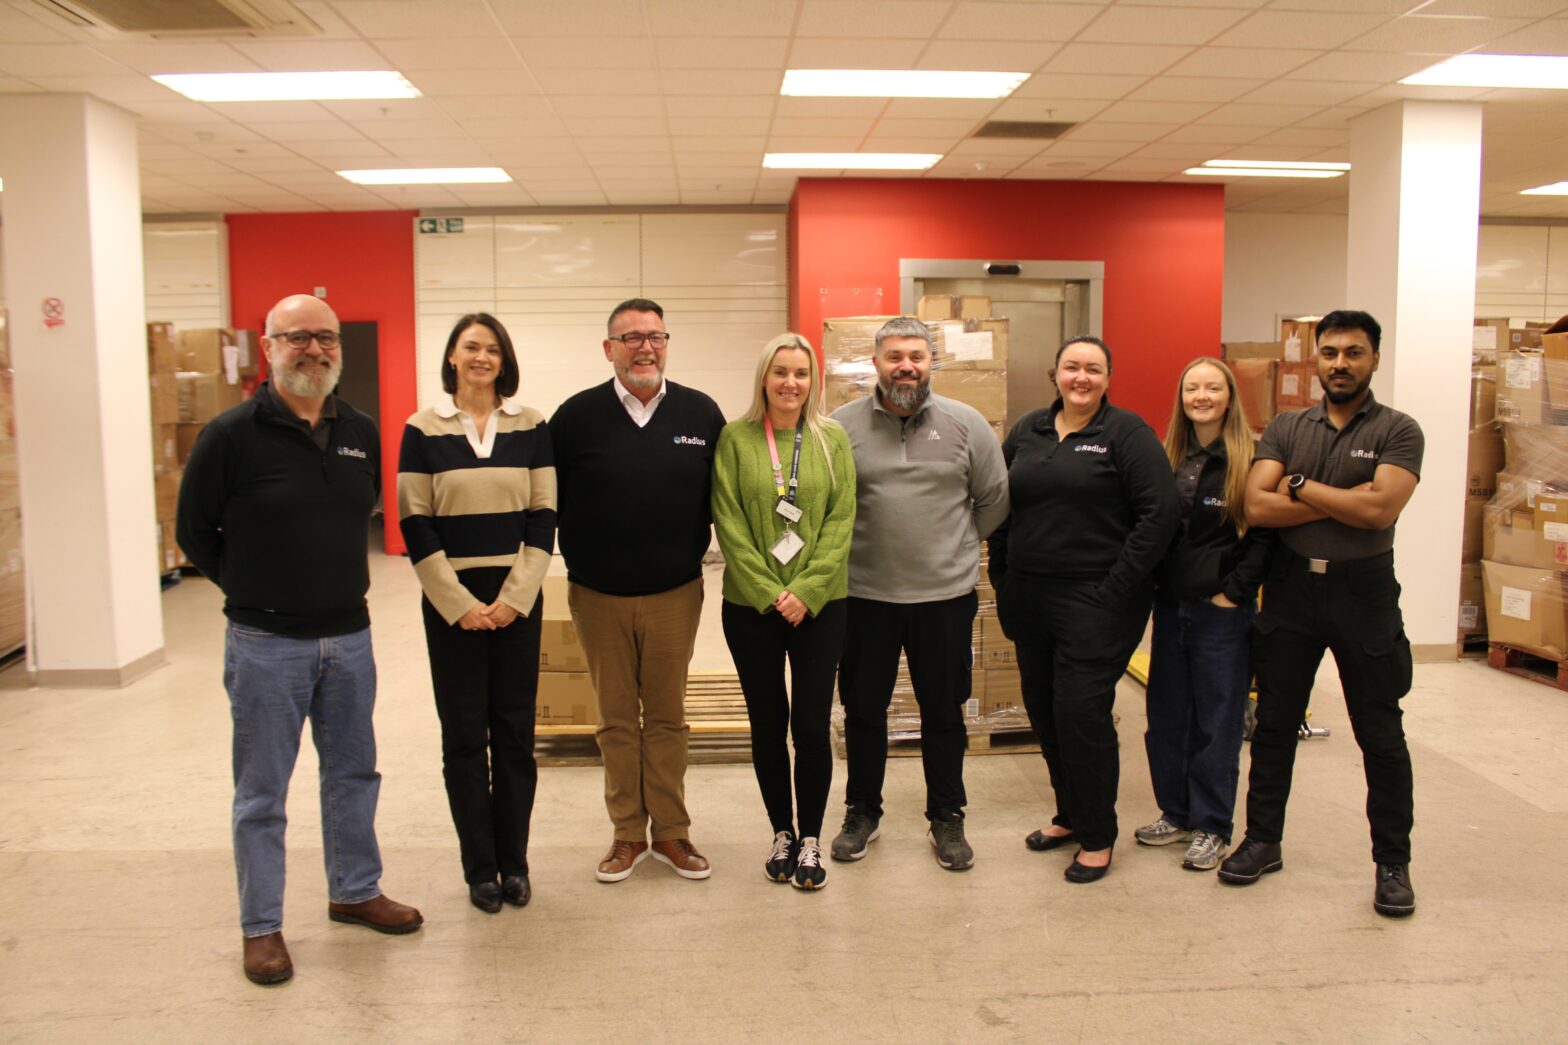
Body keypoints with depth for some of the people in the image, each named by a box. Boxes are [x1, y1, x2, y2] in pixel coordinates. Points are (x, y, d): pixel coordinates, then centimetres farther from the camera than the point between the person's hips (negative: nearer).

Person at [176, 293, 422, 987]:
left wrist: (335, 581, 12)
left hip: (349, 636, 5)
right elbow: (194, 532, -2)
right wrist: (253, 590, 3)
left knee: (354, 772, 16)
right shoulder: (231, 434, -11)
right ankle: (261, 926, 20)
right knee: (262, 791, 7)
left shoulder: (361, 434, 4)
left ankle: (355, 892, 34)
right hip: (266, 643, -5)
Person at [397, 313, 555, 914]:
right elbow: (415, 524, -3)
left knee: (515, 732, 6)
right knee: (464, 735, 5)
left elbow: (543, 515, 1)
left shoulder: (531, 426, 3)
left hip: (517, 599, 1)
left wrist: (514, 596, -8)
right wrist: (459, 603, -10)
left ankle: (514, 863, 20)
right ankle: (480, 868, 17)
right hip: (450, 600, -1)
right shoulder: (423, 429, 0)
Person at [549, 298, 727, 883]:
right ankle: (628, 833, 23)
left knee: (667, 716, 10)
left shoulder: (702, 415, -1)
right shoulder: (576, 416, -3)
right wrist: (578, 560, 1)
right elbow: (550, 502, 1)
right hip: (599, 595, 0)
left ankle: (671, 830, 23)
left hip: (675, 593, 0)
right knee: (616, 719, 10)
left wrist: (695, 552, 4)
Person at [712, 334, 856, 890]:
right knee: (767, 724, 9)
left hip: (819, 604, 0)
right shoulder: (735, 439, 0)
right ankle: (782, 834, 26)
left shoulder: (832, 438, 3)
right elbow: (728, 522, -4)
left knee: (812, 725, 1)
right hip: (750, 605, 0)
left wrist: (806, 590, -11)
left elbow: (841, 519, -2)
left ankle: (810, 839, 18)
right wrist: (768, 592, -11)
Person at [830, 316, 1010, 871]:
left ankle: (947, 818, 28)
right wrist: (848, 548, 3)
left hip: (945, 594, 0)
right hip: (864, 594, 0)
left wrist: (956, 546, 8)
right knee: (862, 709, 12)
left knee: (944, 712, 11)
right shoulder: (843, 425, -3)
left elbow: (995, 498, 8)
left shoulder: (965, 423, 0)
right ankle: (862, 813, 30)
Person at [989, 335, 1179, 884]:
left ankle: (1097, 836, 13)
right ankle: (1070, 815, 31)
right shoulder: (1026, 431, 11)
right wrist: (1003, 582, 10)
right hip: (1030, 598, 6)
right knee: (1042, 707, 12)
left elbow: (1160, 512, -11)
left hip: (1095, 601, -6)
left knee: (1082, 712, -5)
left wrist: (1118, 587, -15)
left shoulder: (1127, 432, -5)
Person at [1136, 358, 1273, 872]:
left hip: (1221, 612, -5)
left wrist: (1234, 590, -14)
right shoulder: (1169, 458, 7)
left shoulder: (1249, 460, -8)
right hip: (1170, 607, 6)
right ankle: (1176, 813, 28)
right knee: (1165, 717, 12)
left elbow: (1264, 535, -11)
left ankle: (1211, 828, 17)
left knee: (1216, 722, 4)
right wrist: (1151, 580, 3)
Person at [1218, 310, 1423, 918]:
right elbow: (1256, 508, -9)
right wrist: (1346, 501, -14)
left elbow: (1380, 509, -19)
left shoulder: (1397, 431, -3)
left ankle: (1392, 863, 21)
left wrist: (1300, 486, -11)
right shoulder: (1285, 429, 5)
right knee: (1274, 724, 11)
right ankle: (1262, 842, 26)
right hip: (1291, 588, 3)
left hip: (1363, 590, -3)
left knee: (1380, 735, 6)